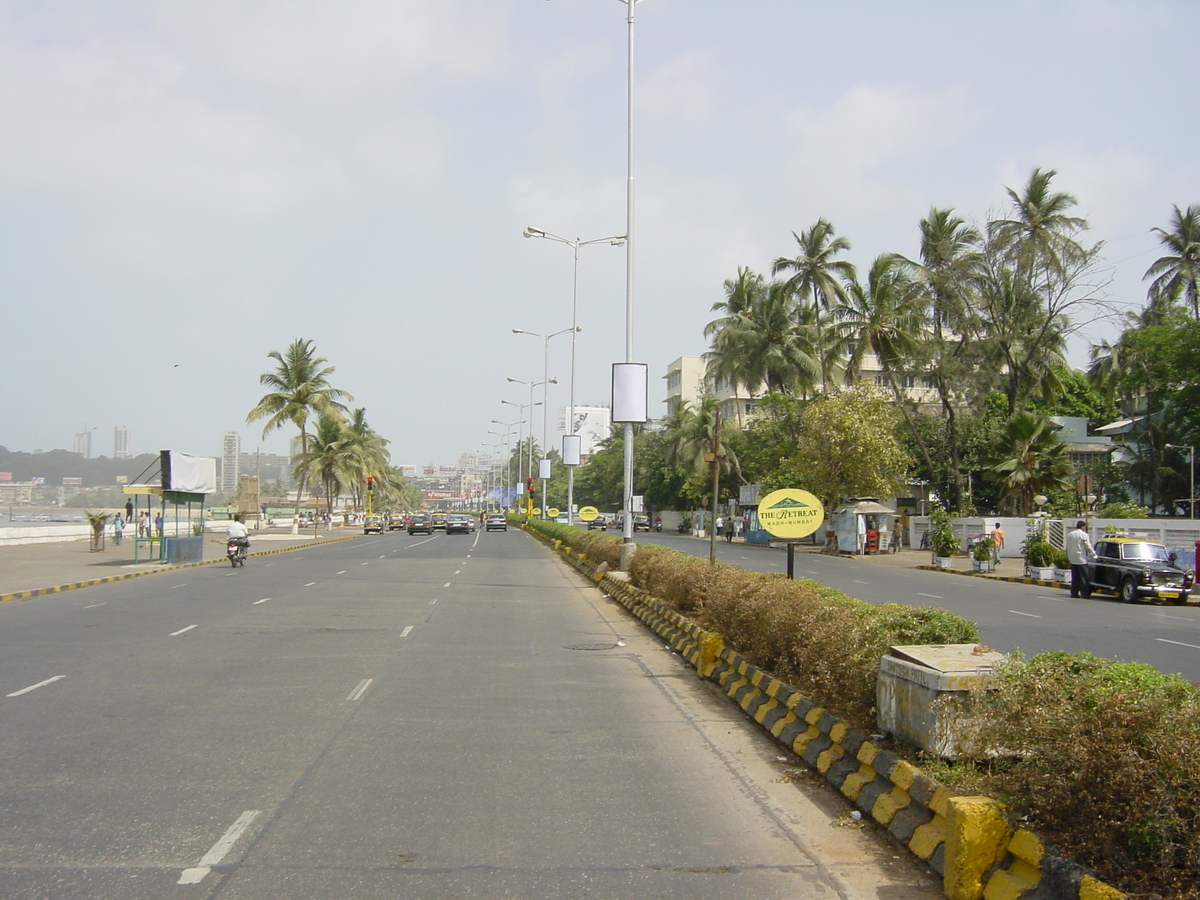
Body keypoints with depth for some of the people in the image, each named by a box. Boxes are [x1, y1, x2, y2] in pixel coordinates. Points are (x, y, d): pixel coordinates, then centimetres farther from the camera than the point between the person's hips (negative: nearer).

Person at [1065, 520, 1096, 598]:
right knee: (1084, 577, -2)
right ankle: (1085, 594, -5)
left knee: (1074, 577, 11)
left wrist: (1068, 557, 24)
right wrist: (1094, 556, 0)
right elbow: (1088, 547, -9)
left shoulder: (1070, 534, 10)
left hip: (1073, 559, 6)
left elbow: (1067, 547, 16)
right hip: (1081, 559, -6)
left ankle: (1074, 593, 12)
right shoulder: (1084, 535, -10)